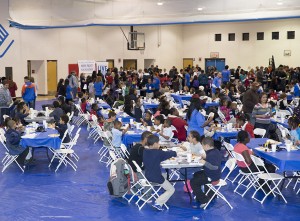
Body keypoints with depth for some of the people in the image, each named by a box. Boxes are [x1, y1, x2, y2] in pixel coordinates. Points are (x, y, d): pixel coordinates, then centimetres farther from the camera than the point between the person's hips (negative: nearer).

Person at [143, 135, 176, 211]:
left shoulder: (144, 151, -1)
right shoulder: (158, 153, -19)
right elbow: (172, 153, -10)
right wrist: (173, 153, 12)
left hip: (147, 177, 7)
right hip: (156, 178, -7)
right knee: (171, 189, 9)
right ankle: (158, 203, -7)